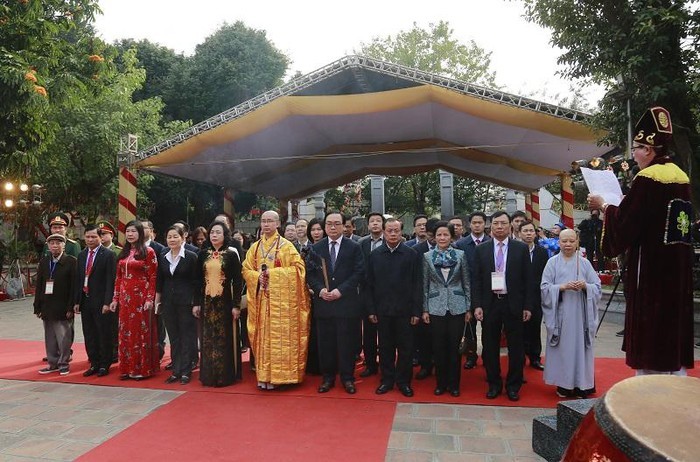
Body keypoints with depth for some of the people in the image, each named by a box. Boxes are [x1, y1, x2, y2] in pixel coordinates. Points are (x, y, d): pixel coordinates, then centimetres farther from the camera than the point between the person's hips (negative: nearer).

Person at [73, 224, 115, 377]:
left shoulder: (108, 255, -7)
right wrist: (76, 301, 8)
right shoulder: (81, 255, 12)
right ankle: (94, 364, 23)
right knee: (89, 335, 11)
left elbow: (110, 280, -11)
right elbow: (78, 279, 13)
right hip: (85, 301, 6)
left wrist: (107, 302, -16)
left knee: (104, 335, 3)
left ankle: (104, 365, 15)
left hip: (101, 302, -6)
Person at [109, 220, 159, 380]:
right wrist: (115, 299, 8)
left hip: (141, 296, -6)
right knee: (125, 332, 9)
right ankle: (127, 368, 19)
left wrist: (150, 299, -15)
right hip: (125, 297, 6)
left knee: (141, 331, 2)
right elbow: (118, 278, 12)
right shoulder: (123, 253, 12)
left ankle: (142, 368, 12)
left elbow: (153, 278, -9)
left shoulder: (148, 252, -6)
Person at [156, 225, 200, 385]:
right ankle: (176, 370, 18)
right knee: (173, 337, 10)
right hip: (168, 302, 4)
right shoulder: (163, 258, 8)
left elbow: (196, 282, -7)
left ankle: (185, 371, 10)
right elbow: (159, 282, 12)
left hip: (186, 302, -4)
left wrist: (196, 304, -11)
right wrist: (157, 302, 8)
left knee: (187, 336, 2)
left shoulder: (191, 257, -6)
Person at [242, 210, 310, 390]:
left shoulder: (286, 246, -2)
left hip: (280, 300, -4)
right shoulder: (255, 247, 12)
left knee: (279, 335, -4)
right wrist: (257, 276, -9)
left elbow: (298, 268, -9)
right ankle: (263, 375, 15)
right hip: (261, 299, 4)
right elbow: (246, 269, 13)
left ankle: (278, 374, 6)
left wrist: (273, 273, -15)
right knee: (262, 336, 7)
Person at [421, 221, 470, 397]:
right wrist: (425, 309, 2)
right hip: (436, 308, 0)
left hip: (457, 308, 0)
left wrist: (469, 308, 2)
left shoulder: (460, 255, 1)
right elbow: (425, 285, 4)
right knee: (438, 347, 7)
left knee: (455, 347, 6)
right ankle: (441, 383, 22)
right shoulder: (427, 256, 2)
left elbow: (467, 283, 4)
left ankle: (454, 384, 20)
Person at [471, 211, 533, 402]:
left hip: (513, 304, -1)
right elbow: (476, 280, 2)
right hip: (489, 304, 1)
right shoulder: (480, 250, 3)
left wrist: (527, 306, -3)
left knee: (515, 346, 8)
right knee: (490, 346, 9)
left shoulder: (521, 248, 1)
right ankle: (494, 384, 25)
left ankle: (513, 386, 24)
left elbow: (527, 279, 1)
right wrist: (476, 305, -5)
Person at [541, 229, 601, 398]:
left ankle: (581, 385, 13)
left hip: (580, 314, 1)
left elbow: (597, 287, 5)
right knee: (562, 347, 2)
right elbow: (545, 288, -2)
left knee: (579, 346, 2)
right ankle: (563, 384, 13)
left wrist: (585, 286, -15)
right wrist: (563, 287, -17)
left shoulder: (585, 263, 6)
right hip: (560, 314, -1)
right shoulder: (552, 262, 3)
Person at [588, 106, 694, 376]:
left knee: (650, 337, -1)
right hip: (677, 266, 9)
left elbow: (625, 224, -15)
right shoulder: (681, 177, 12)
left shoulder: (647, 178, -14)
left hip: (652, 267, -8)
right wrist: (625, 204, 21)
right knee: (673, 326, 14)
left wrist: (603, 207, 1)